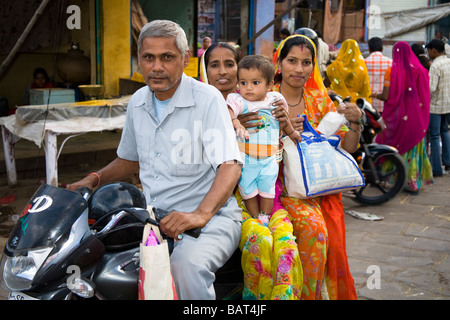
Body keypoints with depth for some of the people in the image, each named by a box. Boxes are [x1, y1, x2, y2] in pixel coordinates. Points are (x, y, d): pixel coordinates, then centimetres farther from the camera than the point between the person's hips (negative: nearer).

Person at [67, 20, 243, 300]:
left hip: (210, 215, -6)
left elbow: (230, 166, -18)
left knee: (186, 264, -36)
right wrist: (93, 180, 9)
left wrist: (201, 214, -33)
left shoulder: (207, 99, -9)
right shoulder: (138, 102, 12)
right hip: (152, 215, 6)